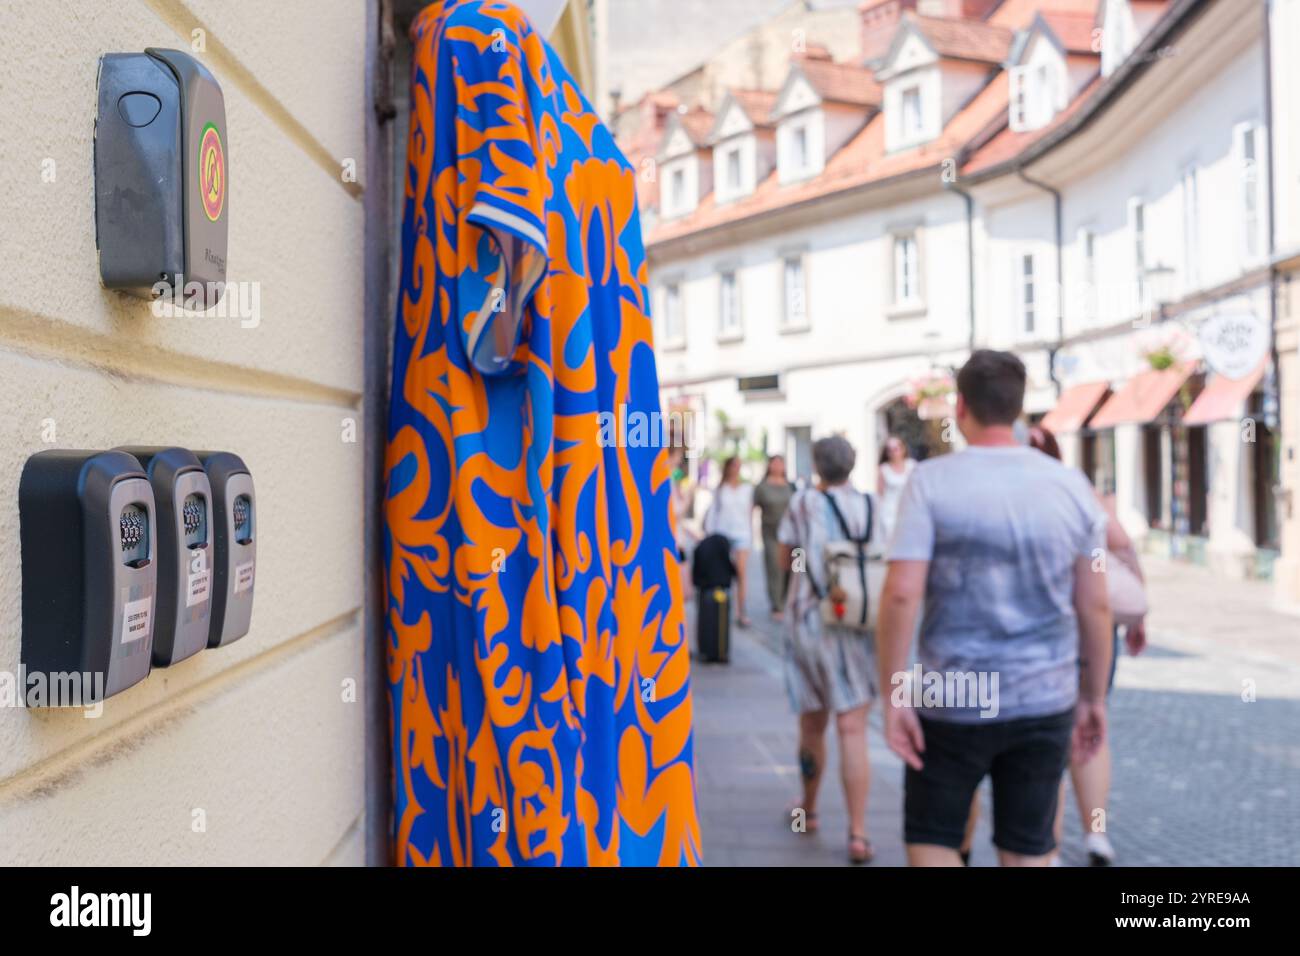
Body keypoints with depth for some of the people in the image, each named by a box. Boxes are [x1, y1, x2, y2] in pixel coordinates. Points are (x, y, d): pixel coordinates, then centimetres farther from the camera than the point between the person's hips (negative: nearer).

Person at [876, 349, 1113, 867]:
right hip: (1045, 701, 3)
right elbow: (1095, 606, 3)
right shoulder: (1072, 486, 1)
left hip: (952, 703, -3)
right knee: (1028, 851, 14)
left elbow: (901, 594, -16)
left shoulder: (932, 481, -9)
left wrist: (893, 695, -10)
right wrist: (1094, 698, 13)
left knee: (931, 839, 14)